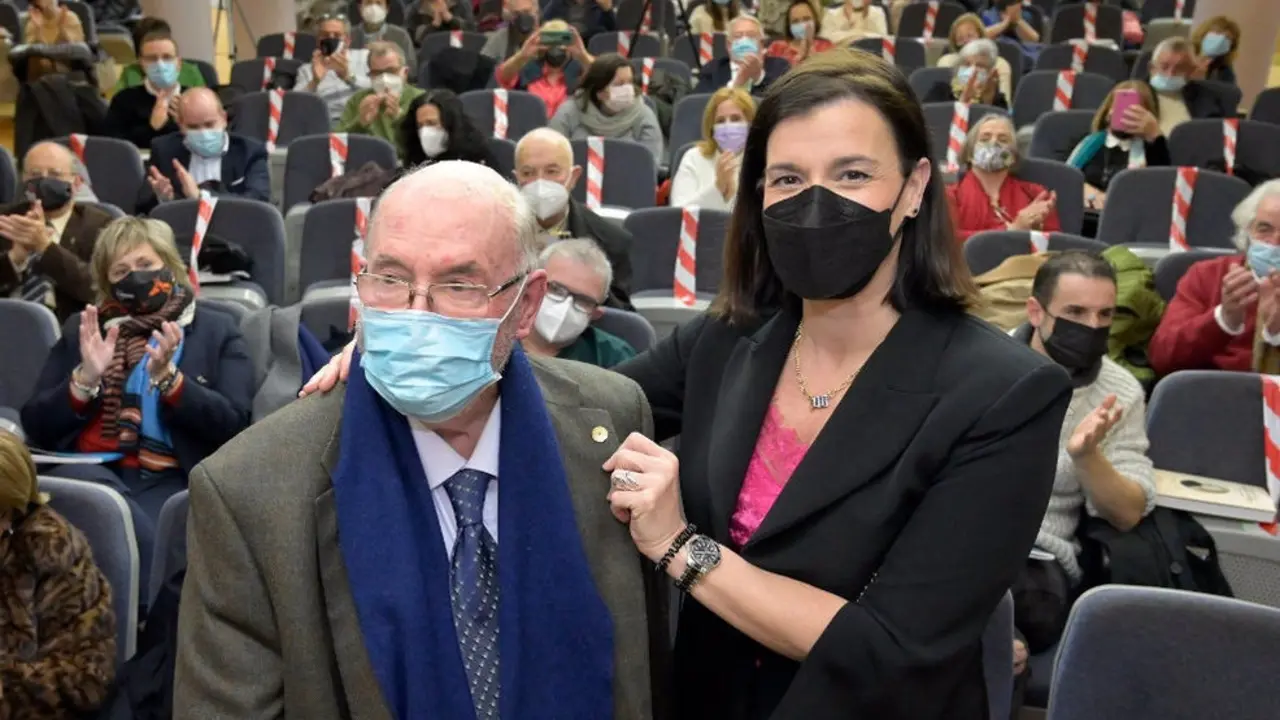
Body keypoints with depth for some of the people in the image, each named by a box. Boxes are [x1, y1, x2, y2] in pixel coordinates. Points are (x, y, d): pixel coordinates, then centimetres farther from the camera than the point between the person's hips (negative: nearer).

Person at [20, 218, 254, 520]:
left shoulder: (217, 330, 8)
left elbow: (234, 425, -4)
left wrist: (166, 376, -15)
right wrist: (85, 379, -8)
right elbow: (36, 426, 10)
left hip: (166, 478, -3)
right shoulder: (82, 330, 18)